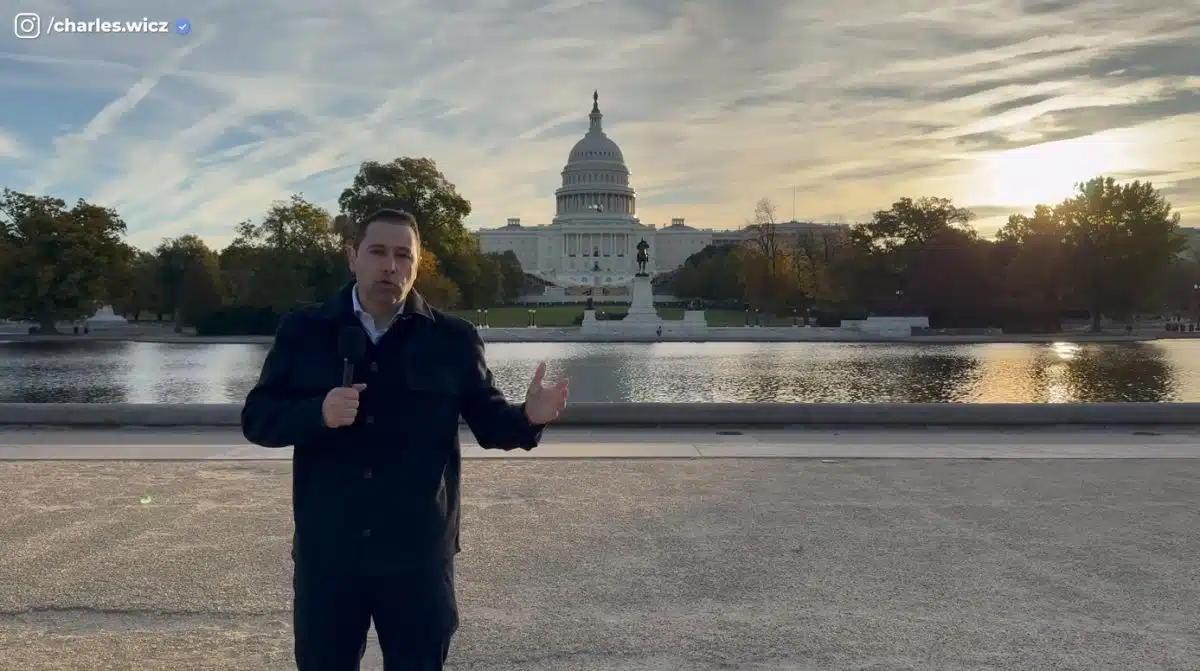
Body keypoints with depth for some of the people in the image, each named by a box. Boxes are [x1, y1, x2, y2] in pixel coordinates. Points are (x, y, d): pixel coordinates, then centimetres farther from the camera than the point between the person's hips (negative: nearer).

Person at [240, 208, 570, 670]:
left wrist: (528, 418, -20)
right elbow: (256, 418, 0)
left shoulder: (452, 338, 0)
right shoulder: (302, 331, 1)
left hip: (418, 554, -1)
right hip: (326, 553, 1)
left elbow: (489, 421, 2)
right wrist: (318, 414, -20)